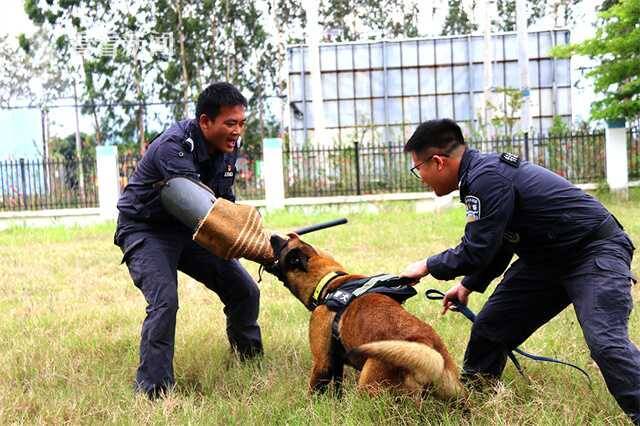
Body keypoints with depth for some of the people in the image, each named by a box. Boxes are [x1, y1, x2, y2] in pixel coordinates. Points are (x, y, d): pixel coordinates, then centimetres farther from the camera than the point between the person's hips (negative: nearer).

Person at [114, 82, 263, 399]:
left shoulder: (227, 148, -4)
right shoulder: (173, 147, -30)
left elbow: (225, 202, 8)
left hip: (189, 230, 7)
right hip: (145, 230, -7)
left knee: (244, 290, 3)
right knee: (164, 301, -28)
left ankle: (252, 363, 25)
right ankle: (153, 389, -15)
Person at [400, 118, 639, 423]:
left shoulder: (487, 178, -26)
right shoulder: (481, 173, 5)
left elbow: (475, 251, -24)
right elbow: (495, 243, 18)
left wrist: (427, 267, -9)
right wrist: (468, 285, 22)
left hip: (595, 252, -10)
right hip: (547, 257, 10)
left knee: (605, 341, -26)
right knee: (490, 326, 11)